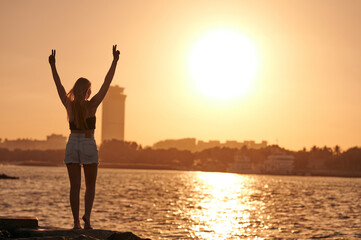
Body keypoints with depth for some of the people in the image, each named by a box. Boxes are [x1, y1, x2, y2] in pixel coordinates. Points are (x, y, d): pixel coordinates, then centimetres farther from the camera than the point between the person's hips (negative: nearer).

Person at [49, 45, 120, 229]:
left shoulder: (69, 104, 0)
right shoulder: (92, 104, -8)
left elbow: (58, 84, 11)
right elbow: (107, 83, -6)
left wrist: (52, 65, 22)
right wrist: (114, 61, -3)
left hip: (72, 145, 3)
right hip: (89, 146, -3)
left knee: (75, 186, 3)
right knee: (90, 186, 10)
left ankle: (77, 222, 0)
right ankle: (87, 216, -8)